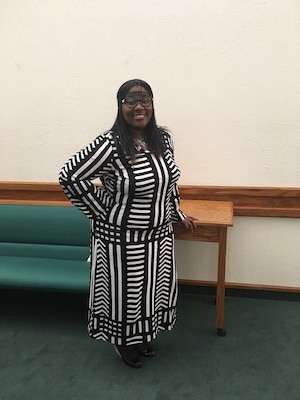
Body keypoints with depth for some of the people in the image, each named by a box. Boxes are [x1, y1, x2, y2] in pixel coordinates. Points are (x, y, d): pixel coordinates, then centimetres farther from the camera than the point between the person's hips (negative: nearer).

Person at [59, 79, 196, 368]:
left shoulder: (163, 138, -1)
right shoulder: (110, 145, -22)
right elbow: (70, 177, -17)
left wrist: (178, 215, 17)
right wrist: (102, 209, -13)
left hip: (158, 235, 6)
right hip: (121, 239, -6)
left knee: (152, 288, 21)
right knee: (123, 292, 13)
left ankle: (143, 337, 47)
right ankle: (123, 342, 41)